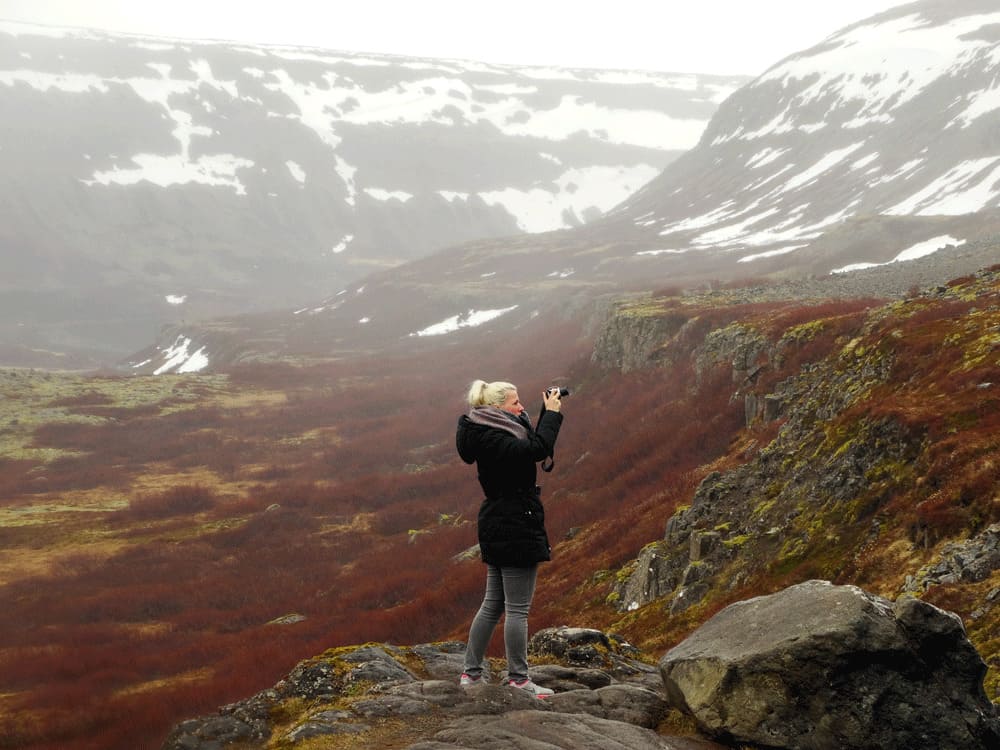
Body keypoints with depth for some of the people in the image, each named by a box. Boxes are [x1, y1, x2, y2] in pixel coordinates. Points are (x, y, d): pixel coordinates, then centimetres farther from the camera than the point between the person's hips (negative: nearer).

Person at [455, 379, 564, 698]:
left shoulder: (491, 433, 13)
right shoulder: (490, 439, -19)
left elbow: (533, 445, 20)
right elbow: (537, 450, -31)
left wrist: (548, 413, 8)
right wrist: (552, 413, -20)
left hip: (498, 528, 11)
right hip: (515, 529, -11)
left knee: (493, 604, 15)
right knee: (517, 608, -3)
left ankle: (471, 673, 19)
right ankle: (518, 678, 3)